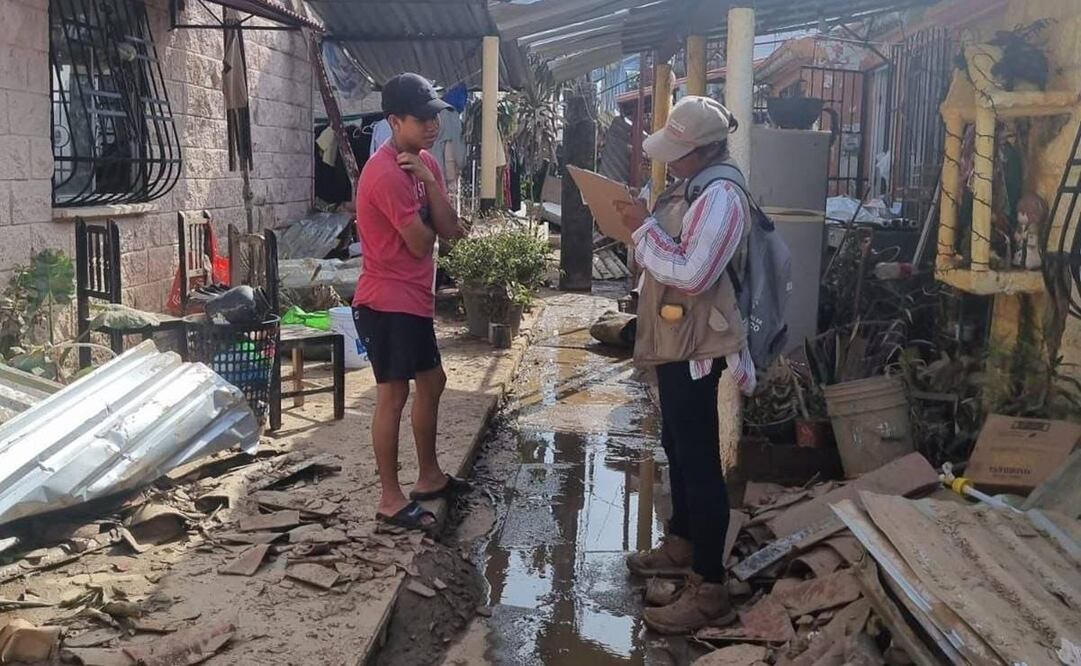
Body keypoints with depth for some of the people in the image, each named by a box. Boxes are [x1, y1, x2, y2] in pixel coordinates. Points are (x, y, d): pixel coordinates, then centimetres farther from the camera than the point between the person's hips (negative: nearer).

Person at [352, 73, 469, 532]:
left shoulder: (424, 163, 8)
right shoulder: (386, 173, -22)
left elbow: (449, 229, 1)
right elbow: (422, 244, -19)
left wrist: (428, 180, -12)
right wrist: (429, 224, 3)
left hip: (414, 298, 10)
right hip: (388, 302, -10)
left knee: (431, 382, 19)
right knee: (393, 395, -2)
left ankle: (429, 477, 33)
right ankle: (391, 500, 9)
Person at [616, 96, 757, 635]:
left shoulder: (720, 197, -20)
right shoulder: (691, 187, 12)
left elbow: (691, 274, -27)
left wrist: (644, 228, -19)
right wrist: (641, 227, 4)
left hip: (695, 346, -11)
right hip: (674, 341, 11)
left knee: (699, 461, -6)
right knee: (677, 448, 22)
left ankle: (710, 590, 2)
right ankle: (682, 544, 39)